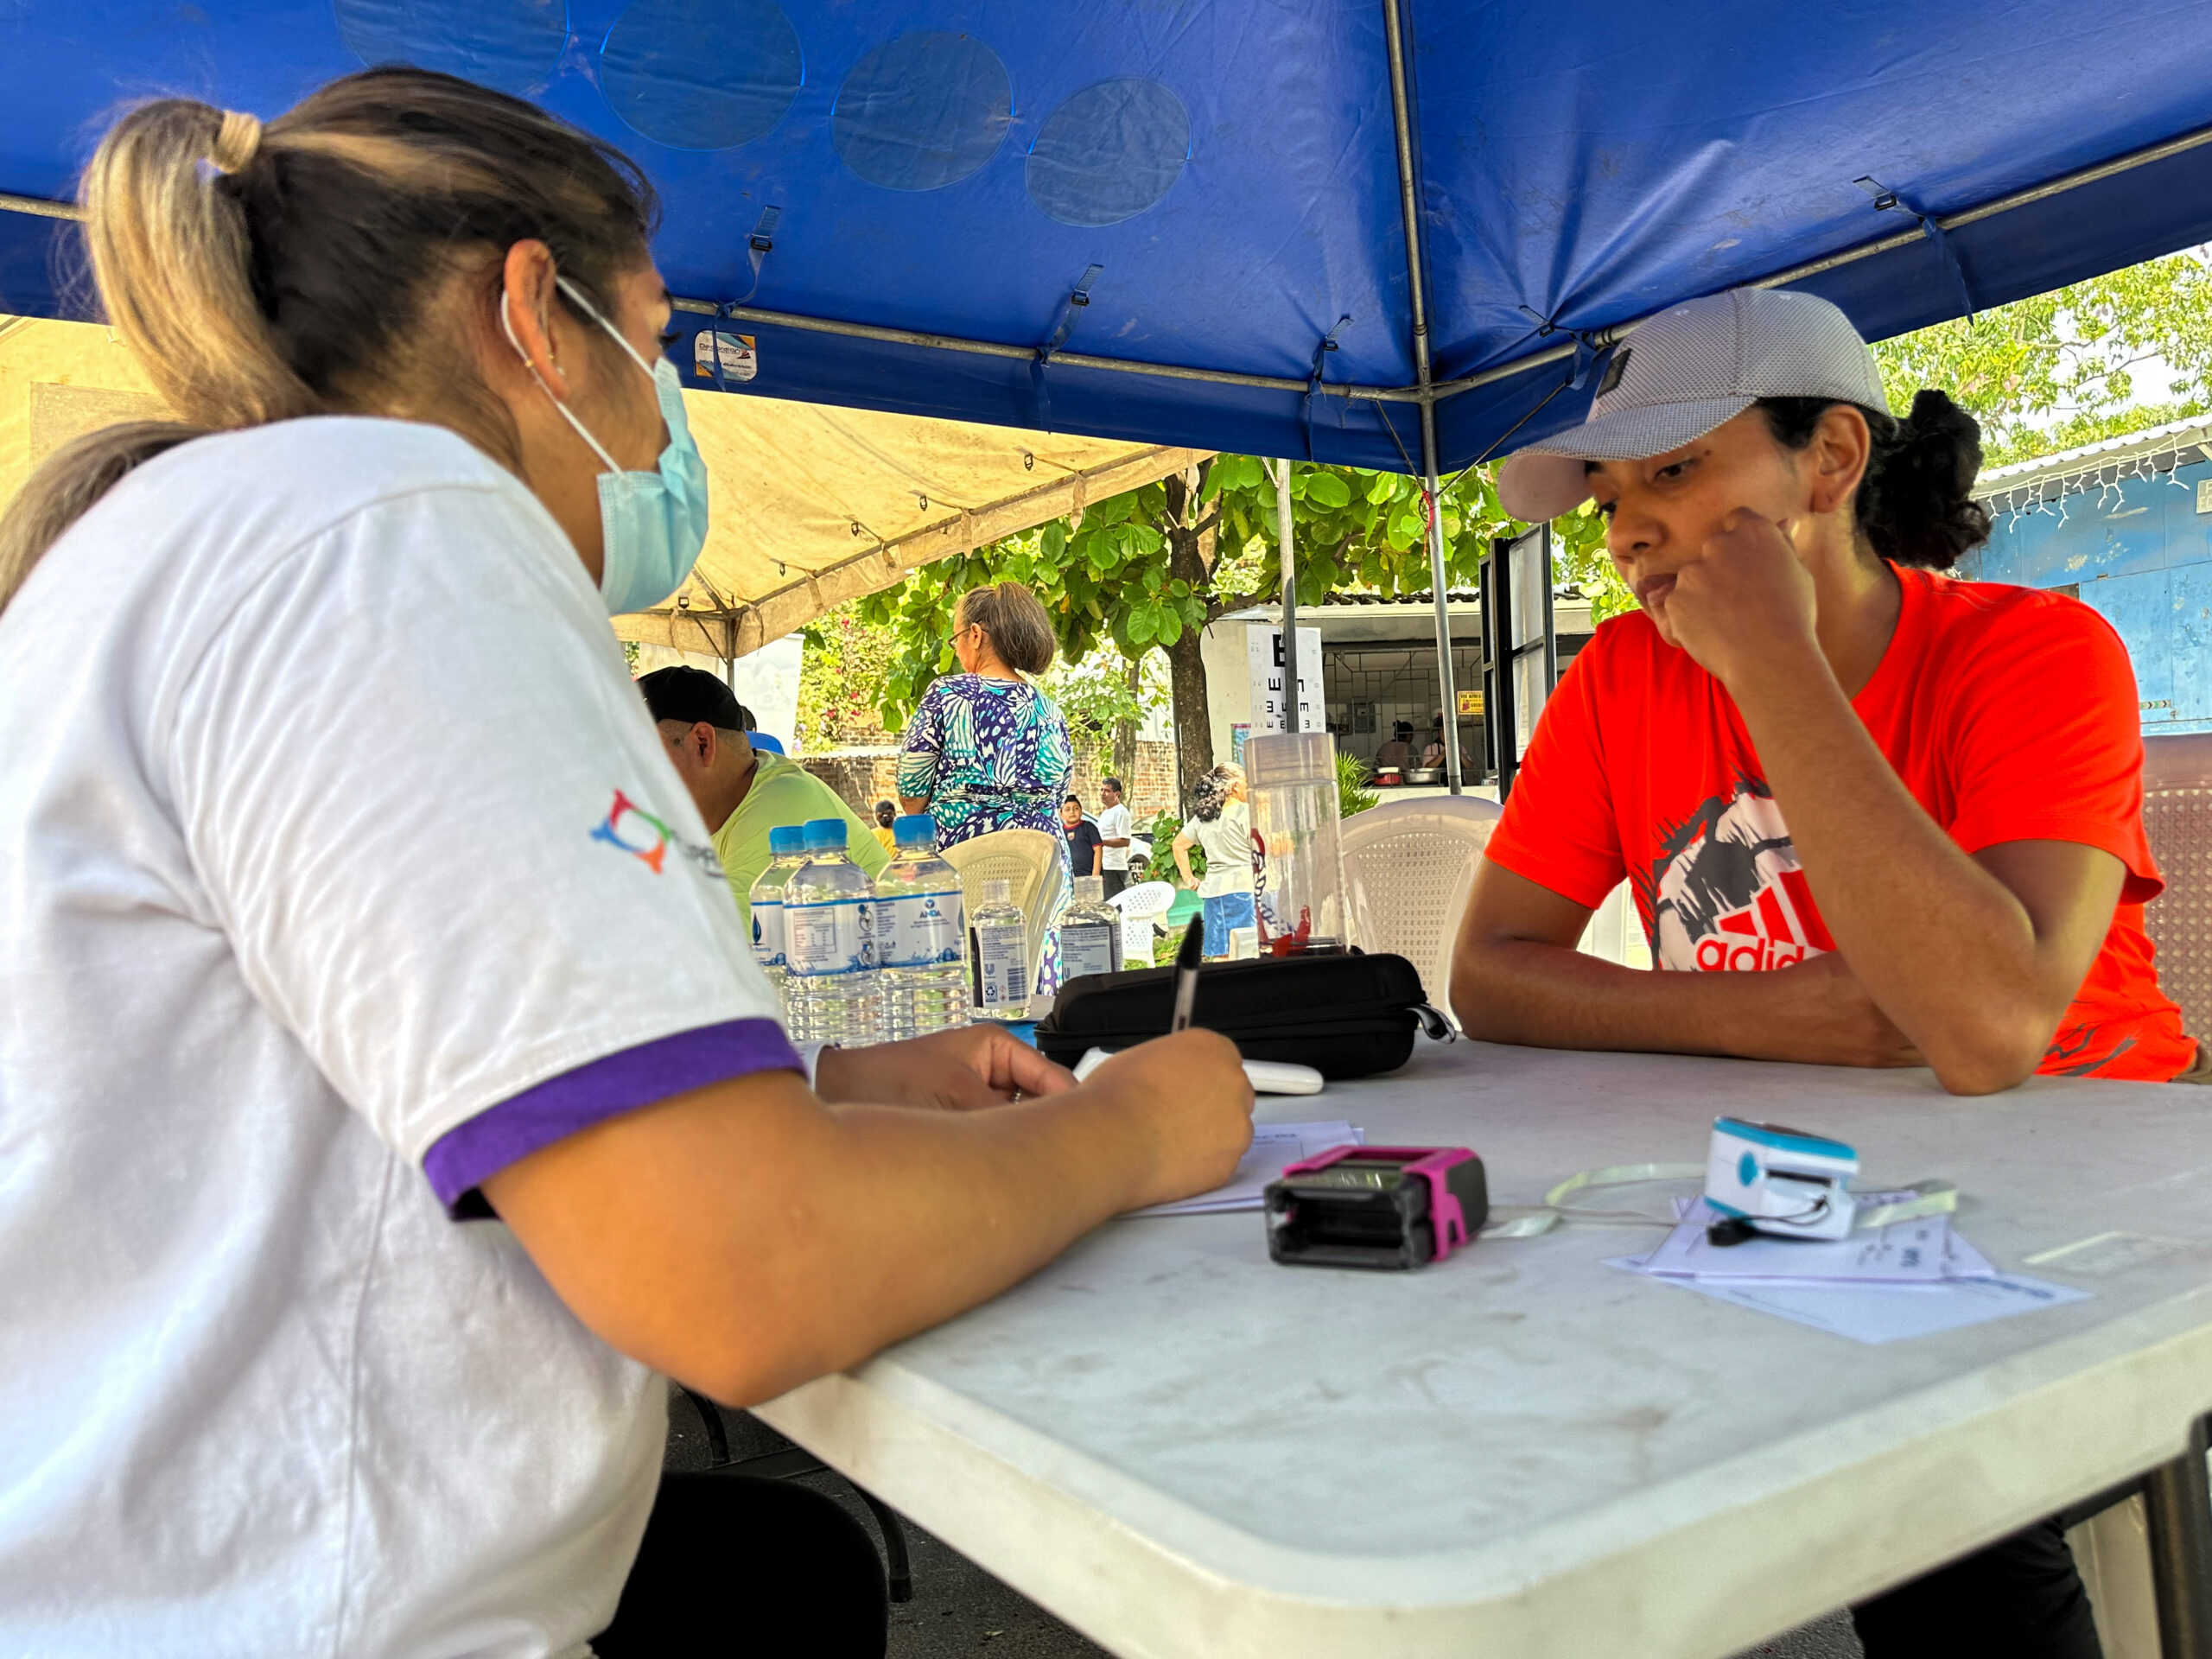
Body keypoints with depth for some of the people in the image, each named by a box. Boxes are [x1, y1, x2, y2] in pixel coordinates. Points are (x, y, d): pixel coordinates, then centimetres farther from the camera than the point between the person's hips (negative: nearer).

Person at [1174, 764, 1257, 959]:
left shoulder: (1201, 817, 13)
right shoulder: (1245, 813, -6)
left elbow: (1179, 845, 21)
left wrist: (1188, 877, 24)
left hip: (1212, 891, 6)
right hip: (1242, 888, -6)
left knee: (1222, 955, 8)